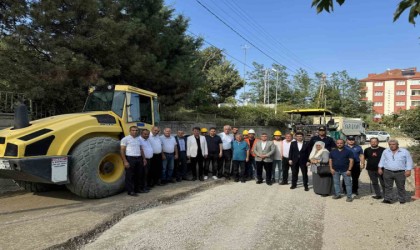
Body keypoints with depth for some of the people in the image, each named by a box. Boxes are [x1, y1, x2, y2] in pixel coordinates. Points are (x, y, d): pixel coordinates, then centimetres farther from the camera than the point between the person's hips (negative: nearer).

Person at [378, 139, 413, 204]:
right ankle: (387, 199, 7)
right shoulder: (385, 151, 9)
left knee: (401, 187, 7)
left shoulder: (405, 152, 1)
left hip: (400, 173, -2)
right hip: (388, 172, 2)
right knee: (388, 186, 3)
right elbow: (382, 160, 16)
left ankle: (402, 200, 19)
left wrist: (408, 170, -7)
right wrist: (380, 168, 10)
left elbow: (409, 161, 1)